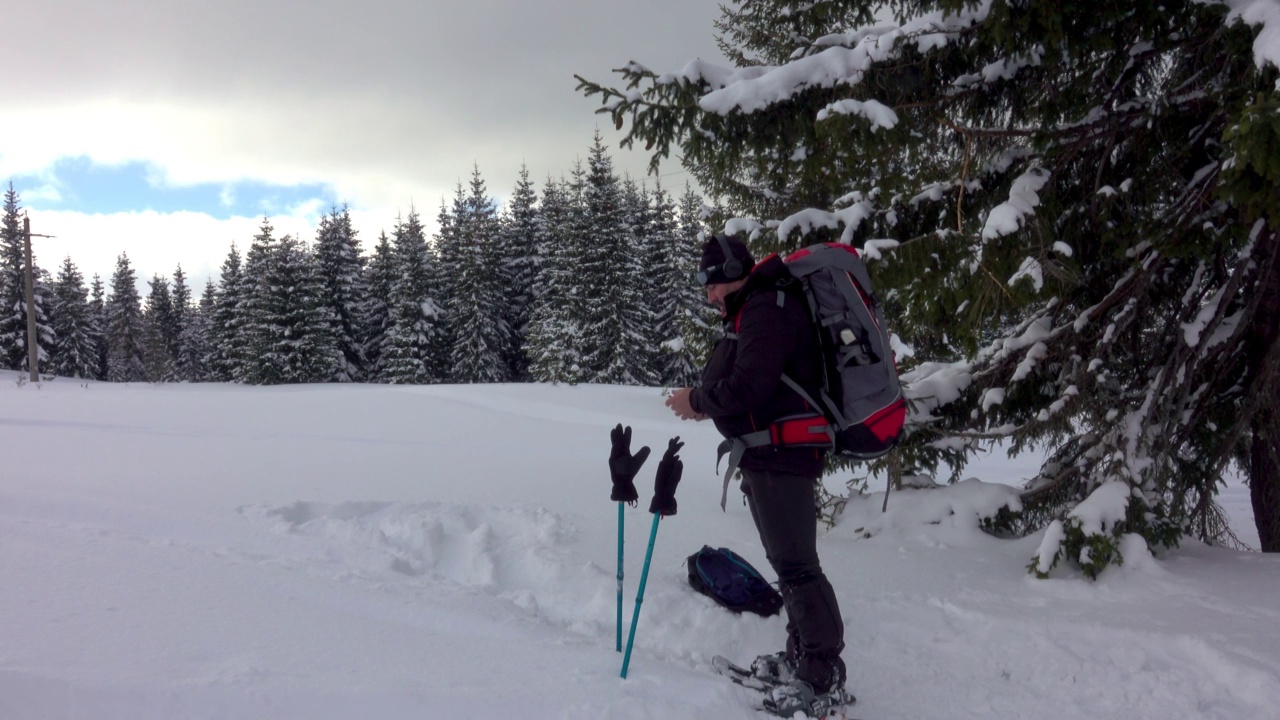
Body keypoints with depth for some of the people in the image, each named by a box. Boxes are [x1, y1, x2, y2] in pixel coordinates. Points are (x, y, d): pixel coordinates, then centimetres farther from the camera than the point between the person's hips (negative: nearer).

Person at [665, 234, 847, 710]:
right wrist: (707, 401, 5)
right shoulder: (753, 311, 17)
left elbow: (747, 386, -24)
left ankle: (825, 675, -2)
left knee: (795, 565, -8)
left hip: (781, 455, -11)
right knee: (787, 562, 17)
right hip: (768, 454, 11)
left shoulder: (767, 310, -16)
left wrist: (697, 399, -10)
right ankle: (803, 657, 27)